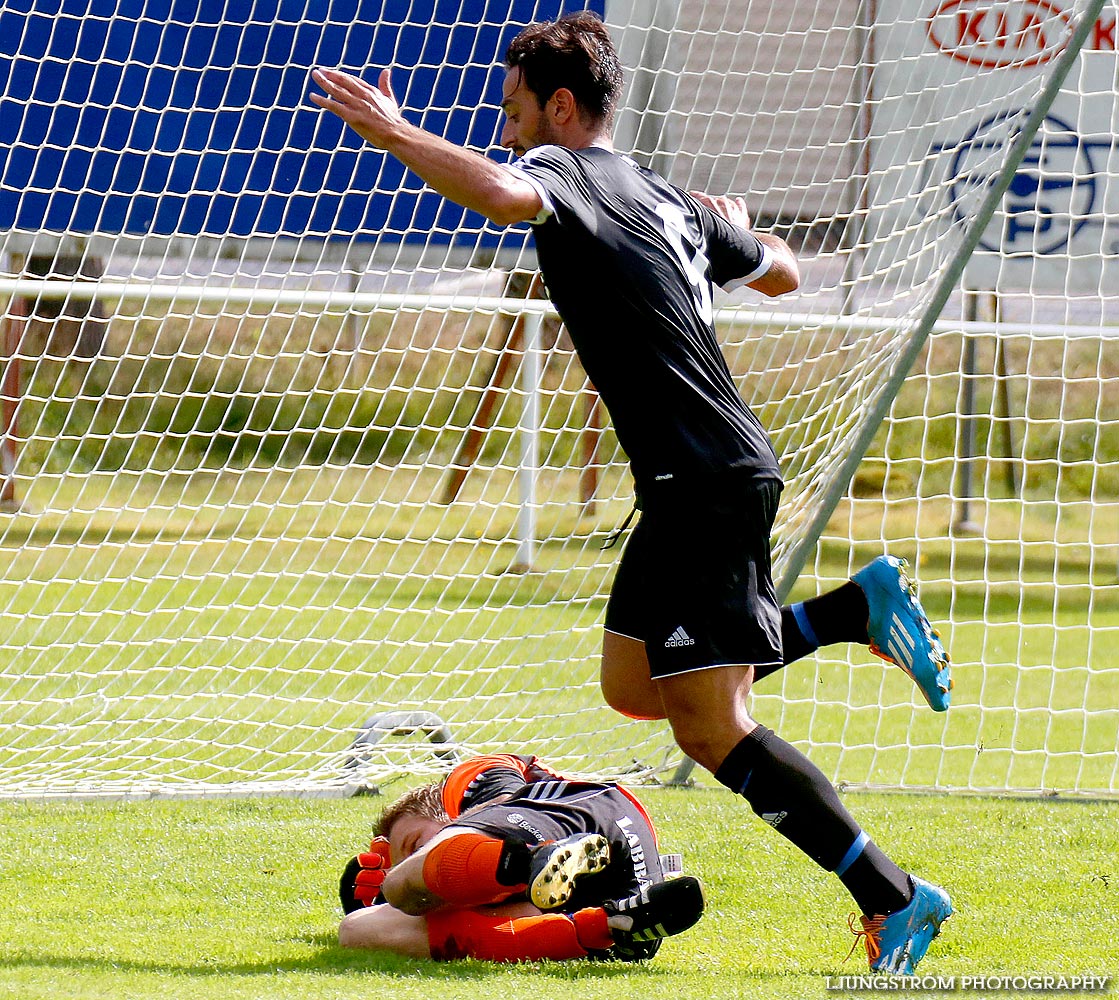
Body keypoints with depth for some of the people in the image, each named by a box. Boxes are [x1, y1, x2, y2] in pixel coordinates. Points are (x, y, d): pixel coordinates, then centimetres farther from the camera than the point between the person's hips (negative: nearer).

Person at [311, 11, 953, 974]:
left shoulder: (569, 169, -8)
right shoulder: (671, 200, 17)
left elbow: (507, 196, -33)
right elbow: (783, 272, 32)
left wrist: (396, 132, -21)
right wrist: (732, 225, 52)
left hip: (707, 483, -9)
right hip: (725, 476, 9)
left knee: (712, 729, -9)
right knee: (633, 685, 18)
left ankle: (892, 897, -10)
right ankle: (851, 610, 15)